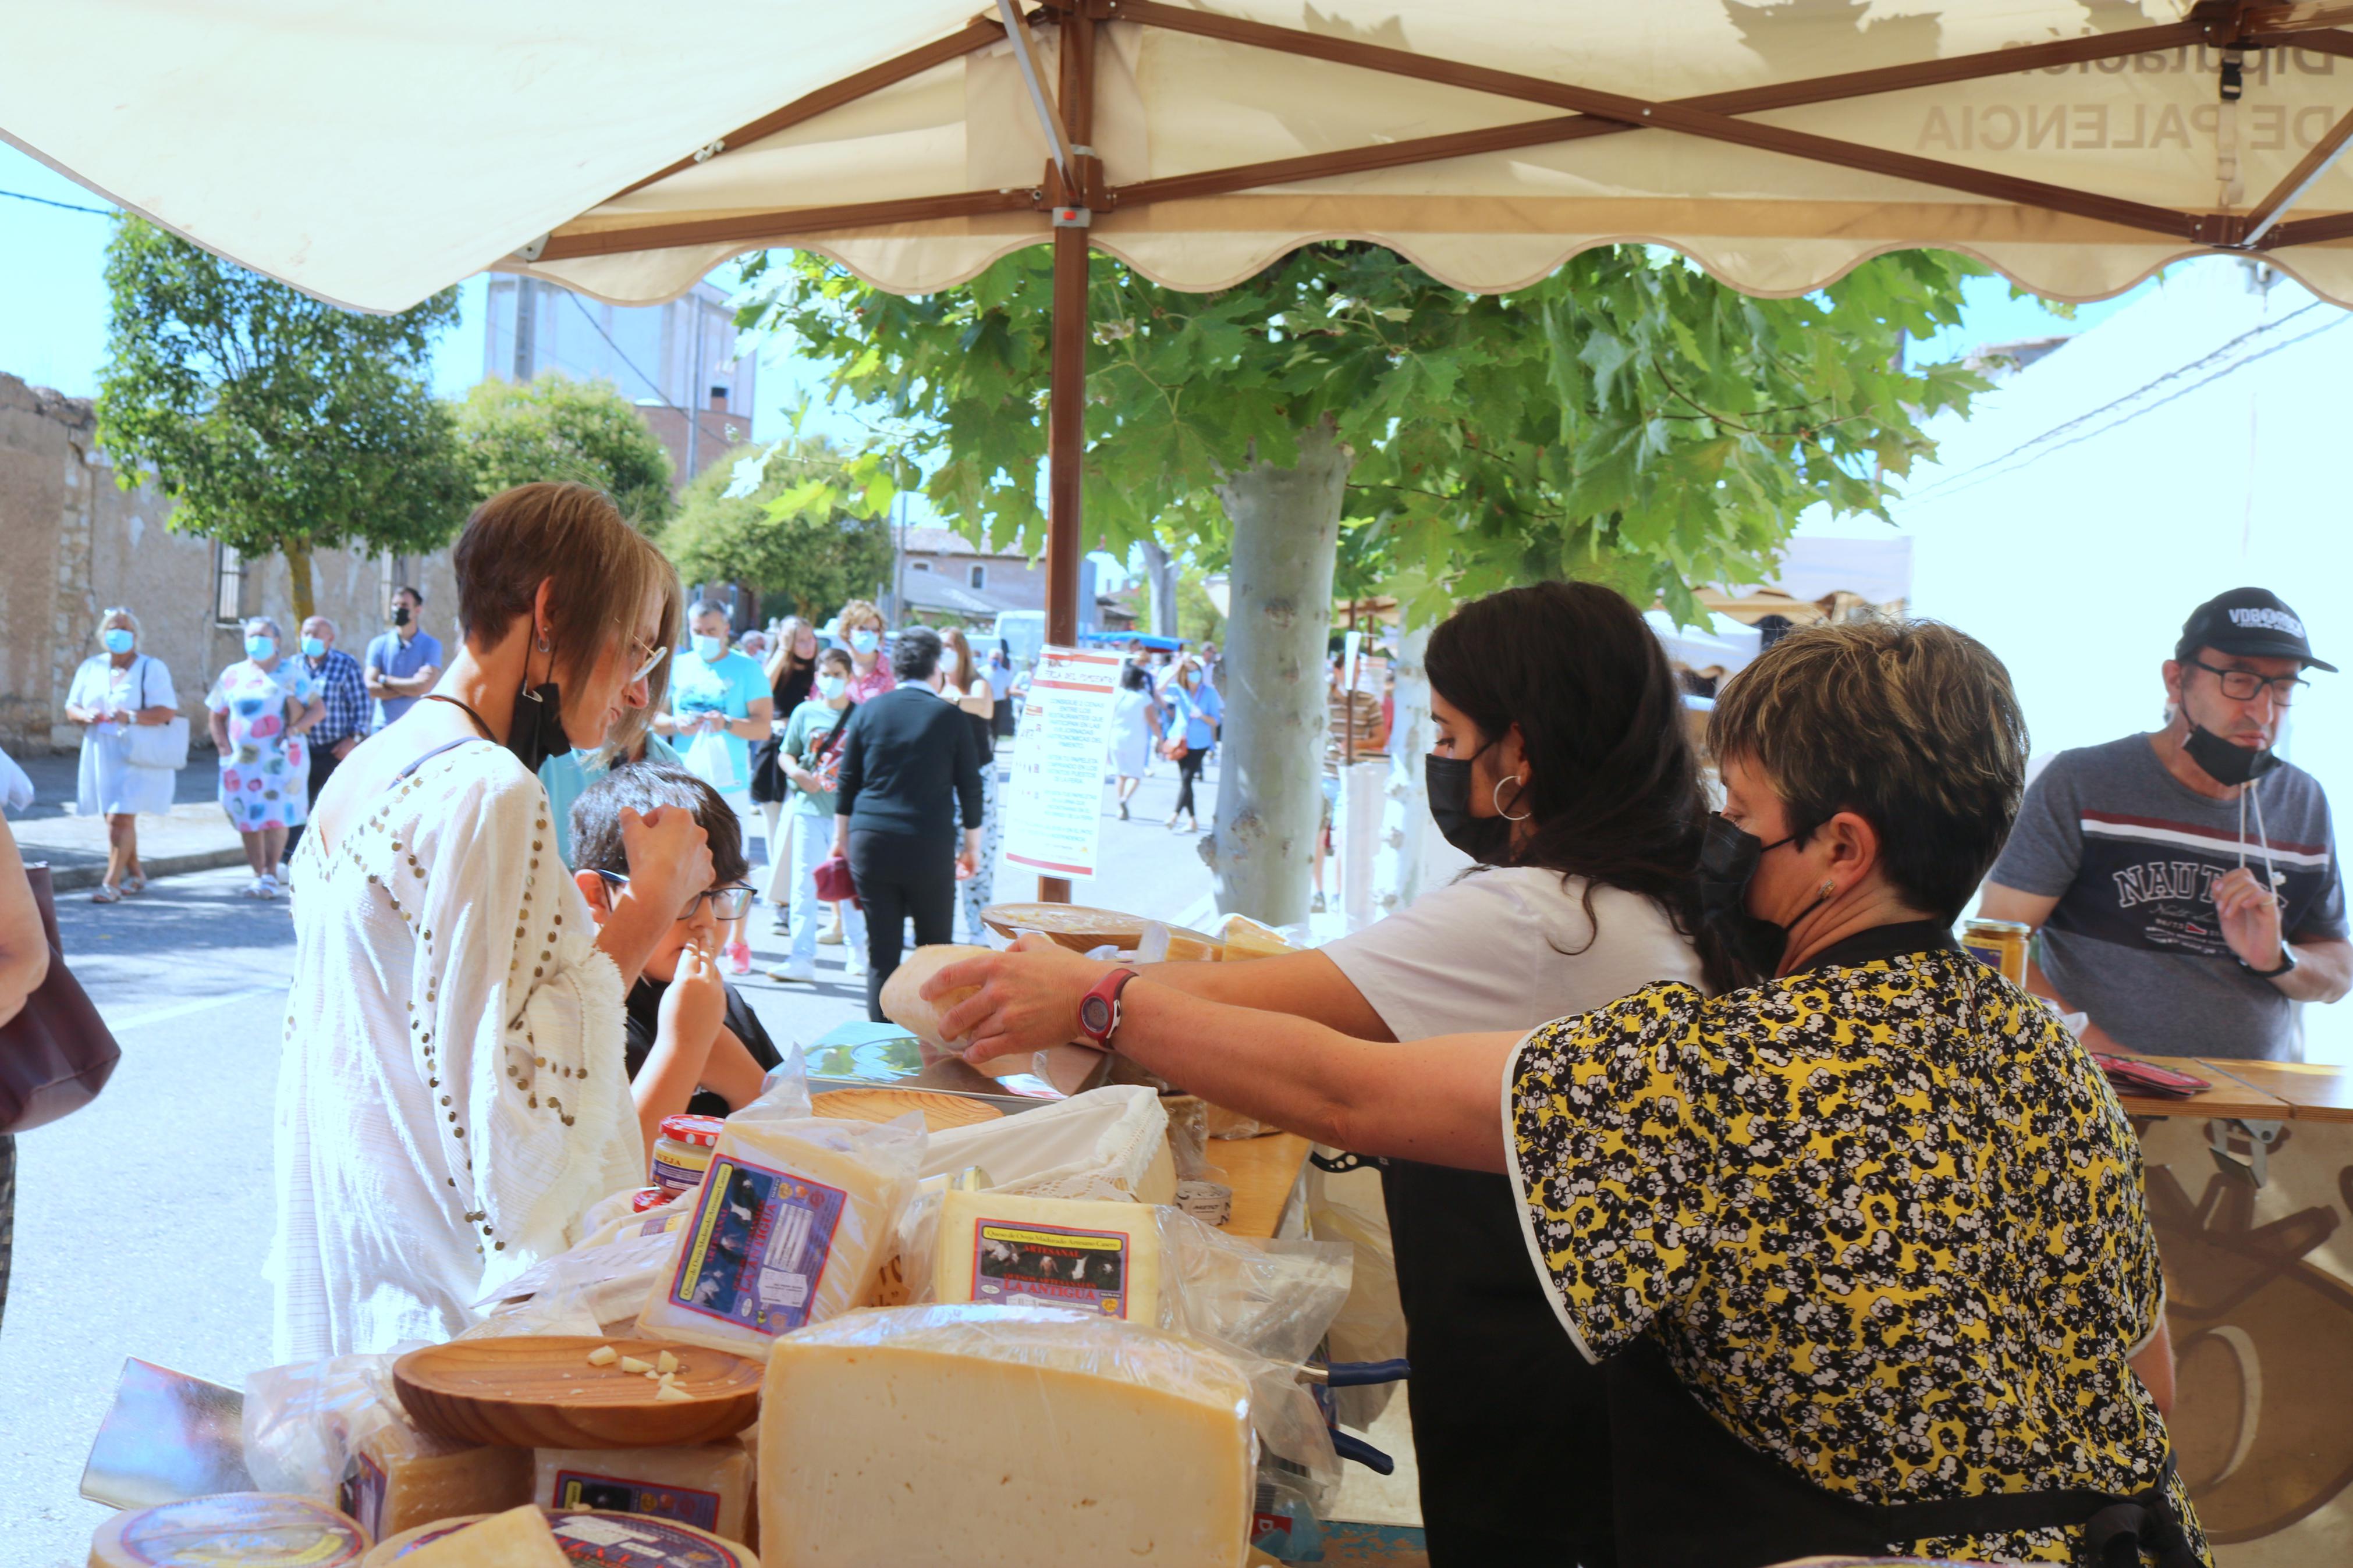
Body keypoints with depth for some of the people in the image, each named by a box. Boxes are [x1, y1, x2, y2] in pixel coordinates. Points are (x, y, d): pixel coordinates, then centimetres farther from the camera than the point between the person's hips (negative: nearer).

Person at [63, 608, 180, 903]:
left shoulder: (151, 668, -4)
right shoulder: (91, 667, 12)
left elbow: (168, 711, -13)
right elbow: (71, 709, 15)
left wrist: (131, 717, -26)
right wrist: (86, 715, -8)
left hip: (136, 759, -6)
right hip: (101, 757, 6)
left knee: (120, 818, -12)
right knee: (118, 819, 12)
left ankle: (111, 883, -10)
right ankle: (136, 874, 28)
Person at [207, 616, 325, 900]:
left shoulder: (291, 673, 4)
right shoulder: (232, 675, 13)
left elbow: (319, 709, 2)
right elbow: (217, 715, 18)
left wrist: (294, 730, -12)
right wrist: (224, 746, 3)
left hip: (280, 758, -4)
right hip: (242, 759, 4)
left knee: (275, 815, -11)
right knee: (247, 817, 3)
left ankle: (270, 876, -5)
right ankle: (258, 875, 10)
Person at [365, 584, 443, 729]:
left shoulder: (431, 645, 1)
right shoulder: (379, 644, 7)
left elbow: (424, 687, -11)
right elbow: (371, 688, -4)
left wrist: (385, 680, -3)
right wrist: (411, 686, -9)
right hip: (383, 725, 2)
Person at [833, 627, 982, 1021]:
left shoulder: (868, 710, 5)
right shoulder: (950, 716, -1)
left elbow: (847, 781, 8)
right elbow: (970, 788, 2)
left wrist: (841, 837, 17)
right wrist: (973, 846, 13)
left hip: (870, 842, 2)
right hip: (929, 848, -2)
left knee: (881, 952, 6)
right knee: (935, 948, 9)